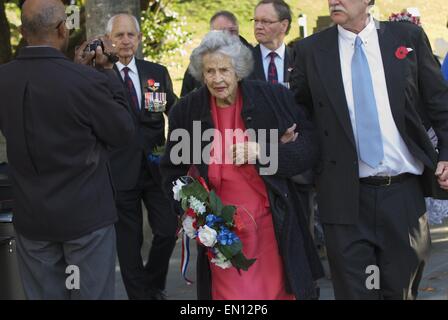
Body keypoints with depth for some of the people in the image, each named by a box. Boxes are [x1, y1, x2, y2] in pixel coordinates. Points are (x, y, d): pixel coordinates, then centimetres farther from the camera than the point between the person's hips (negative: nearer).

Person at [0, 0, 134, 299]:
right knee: (92, 294, 9)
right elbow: (124, 133, -8)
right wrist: (108, 73, 0)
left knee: (43, 295, 14)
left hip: (31, 217, 4)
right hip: (86, 215, -4)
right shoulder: (86, 80, -21)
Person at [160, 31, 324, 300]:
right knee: (230, 293, -2)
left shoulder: (274, 98, -3)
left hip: (273, 225, 0)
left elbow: (308, 148, -4)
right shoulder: (186, 112, 0)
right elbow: (172, 174, 10)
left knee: (279, 291, 6)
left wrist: (263, 150, -19)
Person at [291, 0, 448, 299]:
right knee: (354, 291, 3)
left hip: (404, 193, 1)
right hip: (345, 197, 0)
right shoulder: (310, 50, 3)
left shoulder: (408, 37, 3)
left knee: (400, 290, 10)